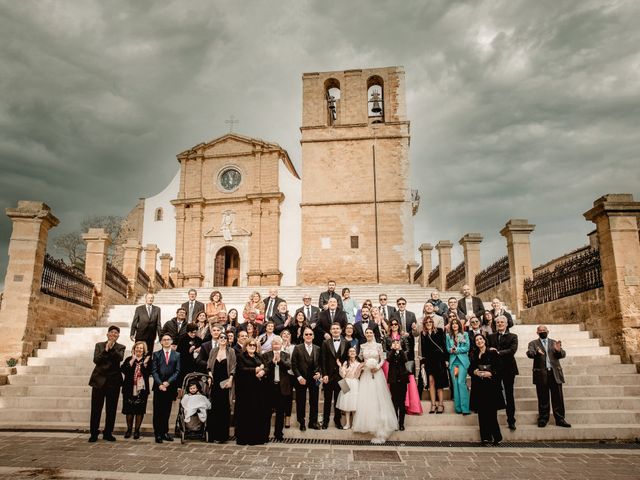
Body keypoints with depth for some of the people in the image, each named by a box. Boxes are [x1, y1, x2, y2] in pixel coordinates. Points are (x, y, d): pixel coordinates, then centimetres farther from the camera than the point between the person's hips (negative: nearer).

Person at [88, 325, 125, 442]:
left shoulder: (120, 347, 7)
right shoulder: (99, 345, 9)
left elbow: (120, 358, -13)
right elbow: (96, 360, -4)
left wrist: (112, 347, -22)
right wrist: (106, 350, -15)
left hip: (113, 381, 0)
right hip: (99, 380, 0)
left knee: (111, 409, 4)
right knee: (96, 408, 1)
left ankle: (108, 433, 14)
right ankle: (94, 433, 12)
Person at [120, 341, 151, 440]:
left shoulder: (147, 359, 4)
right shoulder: (128, 359, 8)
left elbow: (148, 373, -8)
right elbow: (123, 370, -10)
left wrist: (145, 364, -20)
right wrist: (132, 360, -14)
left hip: (142, 389, -1)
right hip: (129, 389, 1)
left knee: (140, 410, 2)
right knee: (129, 409, 6)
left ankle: (137, 430, 15)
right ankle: (129, 429, 23)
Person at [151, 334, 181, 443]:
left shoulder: (177, 355, 8)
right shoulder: (156, 354, 7)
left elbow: (177, 371, 2)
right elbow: (154, 371, 0)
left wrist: (168, 382, -10)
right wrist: (160, 384, -11)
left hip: (170, 386, 1)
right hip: (158, 386, -1)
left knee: (167, 410, 7)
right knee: (157, 411, 0)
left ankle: (165, 432, 16)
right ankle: (158, 434, 6)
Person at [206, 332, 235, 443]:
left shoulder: (231, 351, 1)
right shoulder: (213, 351, 9)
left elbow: (233, 367, -2)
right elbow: (209, 365, 13)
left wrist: (230, 379, -10)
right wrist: (209, 375, -2)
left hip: (225, 383, -2)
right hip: (215, 383, 2)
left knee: (224, 408, -1)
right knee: (213, 407, 2)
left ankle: (222, 435, 6)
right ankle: (212, 433, 12)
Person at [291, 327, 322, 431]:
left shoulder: (318, 349, 6)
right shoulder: (298, 348, -2)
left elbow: (320, 363, 10)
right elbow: (293, 364, -5)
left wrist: (319, 372, -7)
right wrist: (299, 377, -11)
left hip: (314, 379, 2)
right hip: (301, 379, -2)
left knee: (314, 401, 7)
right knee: (301, 402, 7)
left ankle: (313, 422, 20)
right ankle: (302, 422, 20)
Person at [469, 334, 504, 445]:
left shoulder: (492, 353, 0)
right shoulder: (474, 355, 13)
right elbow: (470, 368, 14)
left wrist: (489, 373, -17)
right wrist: (475, 372, -6)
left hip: (491, 385, -4)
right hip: (478, 386, 4)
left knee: (491, 412, -6)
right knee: (481, 412, 3)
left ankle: (496, 437, 4)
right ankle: (485, 437, 8)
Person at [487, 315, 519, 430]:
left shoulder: (513, 336, 5)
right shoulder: (491, 337, 12)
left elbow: (512, 350, -11)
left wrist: (498, 352, -17)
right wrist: (490, 351, -20)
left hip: (508, 369, -1)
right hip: (495, 369, 1)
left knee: (509, 395, 6)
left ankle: (511, 421, 14)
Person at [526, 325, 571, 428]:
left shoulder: (554, 343, 15)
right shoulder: (533, 343, 8)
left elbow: (563, 354, 4)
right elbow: (529, 353, -10)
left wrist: (558, 350, -19)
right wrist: (536, 352, -32)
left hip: (555, 373, 2)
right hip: (541, 374, -2)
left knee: (558, 398, 2)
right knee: (543, 399, 2)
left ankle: (560, 419, 8)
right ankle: (543, 419, 9)